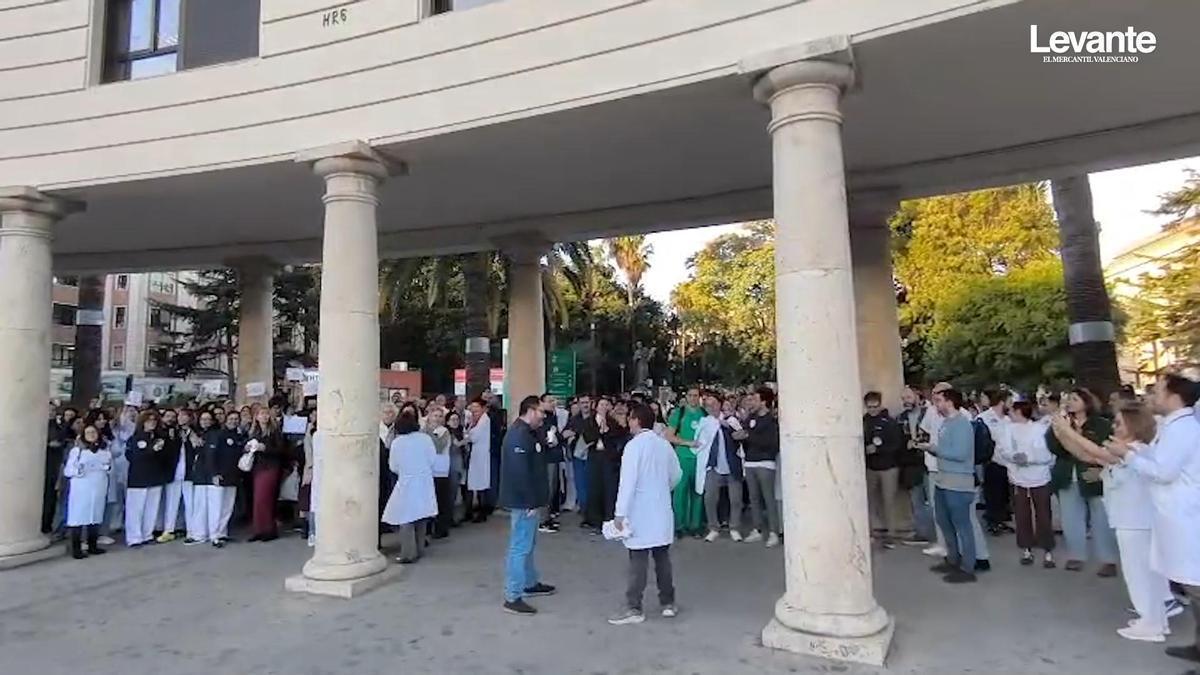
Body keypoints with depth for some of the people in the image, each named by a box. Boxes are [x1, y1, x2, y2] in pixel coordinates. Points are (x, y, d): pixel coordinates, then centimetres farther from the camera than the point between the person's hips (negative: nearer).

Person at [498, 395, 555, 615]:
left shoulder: (526, 433, 13)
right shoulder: (519, 435, -21)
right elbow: (520, 472, -26)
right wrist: (531, 502, -23)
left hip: (528, 500, 11)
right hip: (524, 501, -11)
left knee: (528, 544, 22)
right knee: (520, 547, -5)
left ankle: (530, 583, 36)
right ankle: (512, 597, 2)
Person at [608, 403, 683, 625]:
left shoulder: (634, 445, -15)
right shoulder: (664, 444, 5)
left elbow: (628, 481, -20)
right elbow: (677, 475, 15)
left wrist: (620, 513, -18)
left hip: (640, 513, -6)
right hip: (662, 511, 6)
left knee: (638, 561, -1)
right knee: (662, 557, 14)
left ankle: (634, 609, 3)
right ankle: (668, 603, 22)